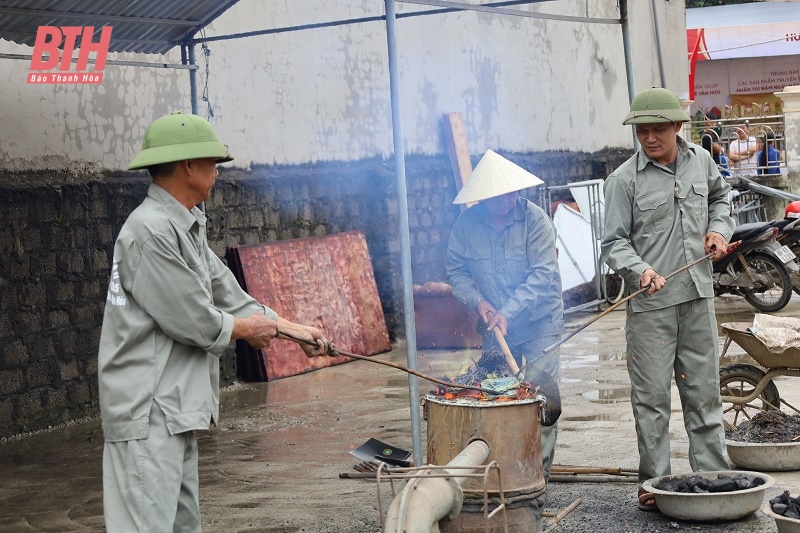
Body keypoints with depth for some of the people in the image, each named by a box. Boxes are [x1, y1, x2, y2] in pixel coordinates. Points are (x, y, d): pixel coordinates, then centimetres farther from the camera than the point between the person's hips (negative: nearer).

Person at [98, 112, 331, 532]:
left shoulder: (187, 230, 15)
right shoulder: (151, 231, -17)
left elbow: (230, 297, 20)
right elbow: (193, 322, -18)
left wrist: (296, 330, 18)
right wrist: (248, 329, 0)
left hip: (177, 410, 10)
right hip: (148, 412, -10)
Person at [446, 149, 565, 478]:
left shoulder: (535, 220, -13)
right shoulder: (466, 224, -4)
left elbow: (542, 276, -19)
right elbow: (456, 271, 3)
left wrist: (508, 312, -28)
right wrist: (478, 300, -15)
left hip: (539, 321, -3)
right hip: (494, 326, 3)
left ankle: (539, 469, 0)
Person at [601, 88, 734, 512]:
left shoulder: (701, 161, 8)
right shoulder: (624, 180, -6)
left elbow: (720, 196, 29)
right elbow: (614, 242, -7)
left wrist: (719, 228, 10)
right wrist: (641, 271, -24)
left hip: (698, 297, 4)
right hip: (650, 304, -4)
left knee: (704, 391, 10)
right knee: (652, 397, -1)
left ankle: (713, 477, 19)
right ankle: (653, 482, 9)